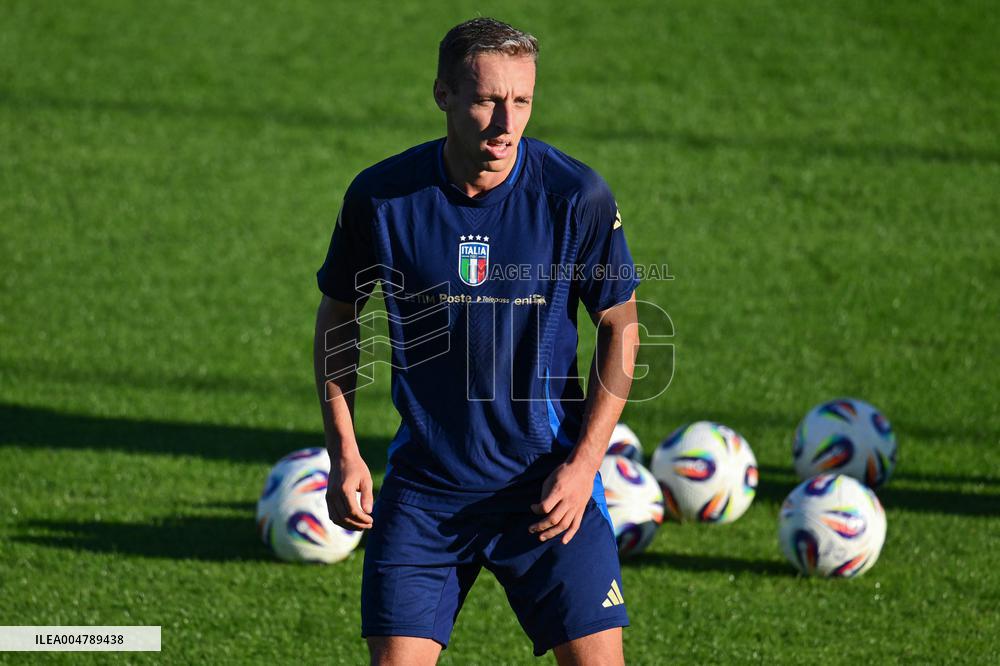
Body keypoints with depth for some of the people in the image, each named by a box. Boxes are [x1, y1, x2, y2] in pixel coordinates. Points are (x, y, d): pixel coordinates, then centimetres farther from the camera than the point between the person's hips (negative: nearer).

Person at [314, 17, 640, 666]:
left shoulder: (577, 195, -11)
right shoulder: (381, 196, -8)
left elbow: (620, 326, 1)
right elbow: (338, 315, 8)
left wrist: (583, 464, -7)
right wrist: (344, 453, 1)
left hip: (548, 487, 0)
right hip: (423, 481, 1)